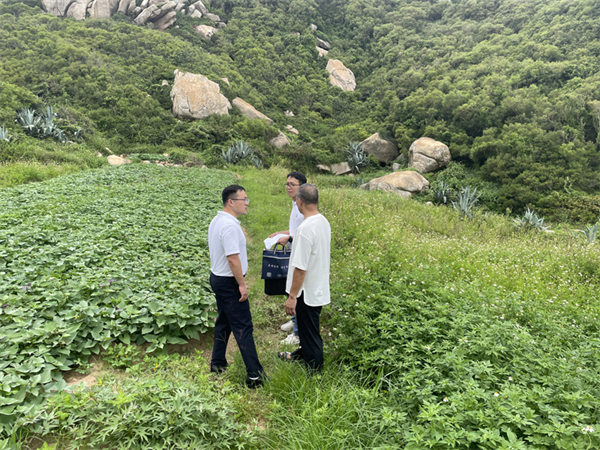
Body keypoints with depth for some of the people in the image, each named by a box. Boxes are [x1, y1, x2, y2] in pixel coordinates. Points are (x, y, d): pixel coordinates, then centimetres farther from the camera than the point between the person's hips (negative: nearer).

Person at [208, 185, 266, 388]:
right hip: (229, 283, -10)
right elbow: (232, 258, -27)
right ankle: (254, 375, 0)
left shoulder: (217, 220, 9)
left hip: (218, 278, 10)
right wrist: (242, 284, -18)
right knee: (243, 327, -6)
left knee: (224, 322, 20)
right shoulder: (230, 226, -24)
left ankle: (217, 364, 30)